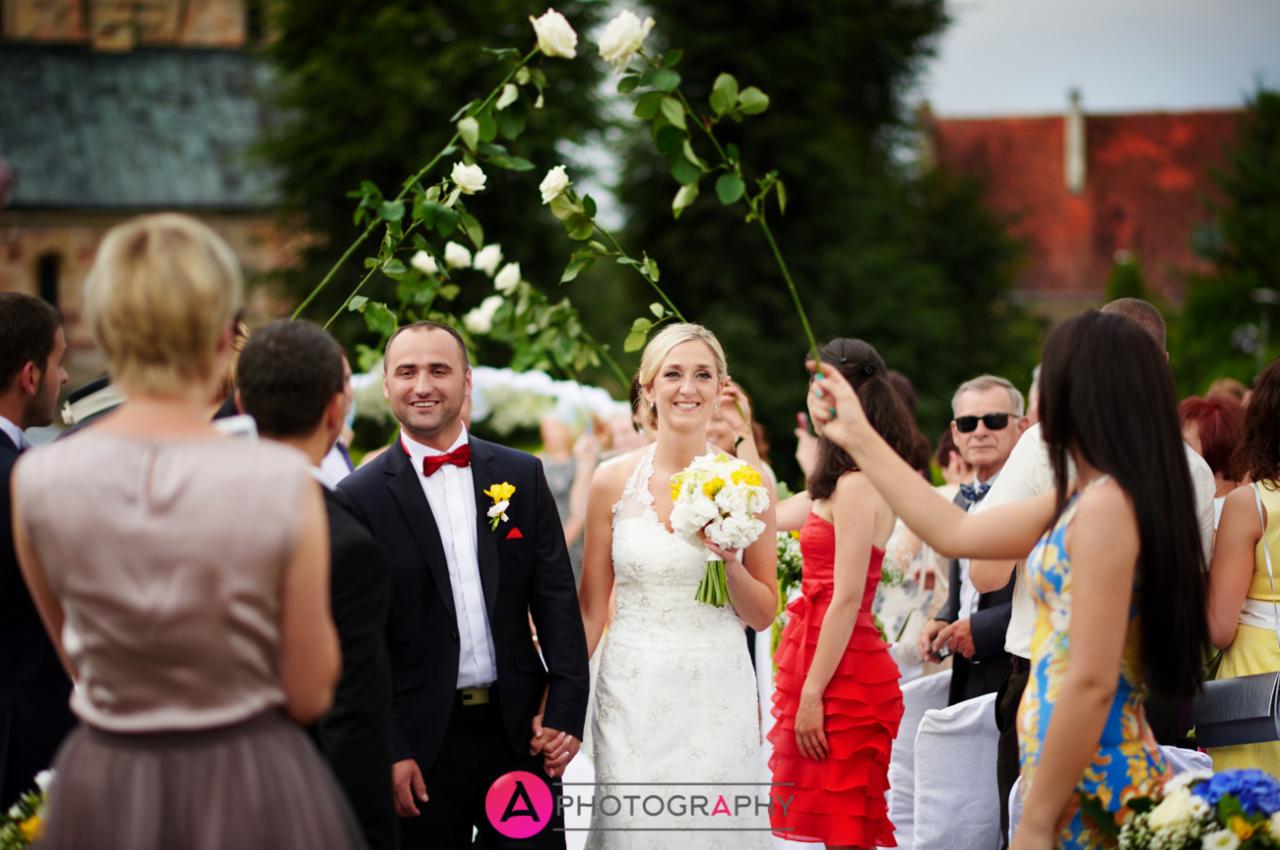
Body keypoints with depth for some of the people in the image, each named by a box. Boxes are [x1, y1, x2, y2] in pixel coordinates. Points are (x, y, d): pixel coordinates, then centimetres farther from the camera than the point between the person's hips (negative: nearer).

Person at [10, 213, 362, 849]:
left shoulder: (38, 482, -9)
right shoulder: (282, 484, -16)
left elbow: (76, 657, 7)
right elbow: (310, 695, -8)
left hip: (103, 790, 2)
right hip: (252, 786, -2)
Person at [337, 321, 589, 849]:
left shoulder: (522, 476, 5)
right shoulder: (361, 497, -3)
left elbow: (556, 597, 4)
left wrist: (566, 709, -4)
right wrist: (389, 751, -9)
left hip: (521, 728, 2)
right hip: (421, 741, -2)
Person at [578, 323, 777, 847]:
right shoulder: (613, 482, 1)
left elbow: (763, 616, 7)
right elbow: (591, 609, 7)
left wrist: (730, 561, -11)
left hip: (718, 697, 0)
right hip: (632, 698, 0)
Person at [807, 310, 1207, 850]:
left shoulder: (1106, 505, -18)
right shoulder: (1083, 497, 12)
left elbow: (1092, 682, -22)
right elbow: (955, 533, 20)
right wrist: (857, 437, 25)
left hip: (1089, 784, -9)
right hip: (1087, 772, 9)